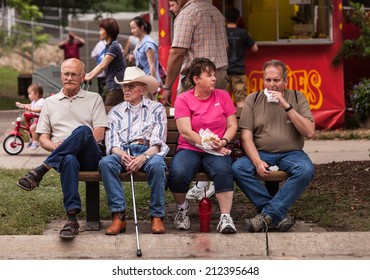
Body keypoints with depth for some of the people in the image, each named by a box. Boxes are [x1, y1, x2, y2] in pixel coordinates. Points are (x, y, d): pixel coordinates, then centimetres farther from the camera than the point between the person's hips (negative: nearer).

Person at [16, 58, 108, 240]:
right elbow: (43, 139, 17)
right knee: (68, 160, -41)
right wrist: (55, 147, -7)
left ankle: (40, 171, -34)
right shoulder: (50, 102, 24)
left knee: (82, 130, -37)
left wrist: (68, 143, -9)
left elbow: (98, 135, 4)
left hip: (90, 156, 0)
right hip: (64, 155, 1)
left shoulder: (94, 99, 17)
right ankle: (72, 218, -49)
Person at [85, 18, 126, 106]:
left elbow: (103, 66, -17)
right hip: (114, 87, 9)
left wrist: (88, 78, -13)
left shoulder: (114, 47, -14)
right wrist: (88, 74, 14)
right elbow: (101, 65, 20)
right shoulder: (110, 46, 17)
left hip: (117, 87, -9)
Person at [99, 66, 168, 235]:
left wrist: (143, 157, -20)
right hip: (123, 152, 2)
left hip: (148, 151, -2)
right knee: (106, 163, -32)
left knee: (156, 164, -38)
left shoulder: (156, 109, 13)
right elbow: (111, 142, 10)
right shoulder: (115, 112, 22)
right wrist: (121, 155, -15)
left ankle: (157, 216, -28)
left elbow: (158, 141, 1)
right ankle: (118, 216, -32)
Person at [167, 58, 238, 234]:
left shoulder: (223, 96, 11)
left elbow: (232, 125, 8)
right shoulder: (183, 99, 3)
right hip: (189, 149, -1)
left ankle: (225, 217, -32)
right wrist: (208, 144, -15)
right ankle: (182, 208, 0)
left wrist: (223, 142, -12)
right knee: (178, 173, -32)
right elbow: (186, 132, -6)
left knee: (223, 171, -35)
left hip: (216, 152, 1)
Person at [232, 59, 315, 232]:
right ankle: (279, 215, -27)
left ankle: (267, 216, -31)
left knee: (306, 170, -33)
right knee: (238, 168, -29)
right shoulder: (253, 99, 7)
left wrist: (287, 106, -13)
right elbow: (246, 136, -1)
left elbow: (309, 132, -6)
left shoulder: (297, 98, 6)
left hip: (291, 153, -1)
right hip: (261, 153, 1)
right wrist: (257, 162, -18)